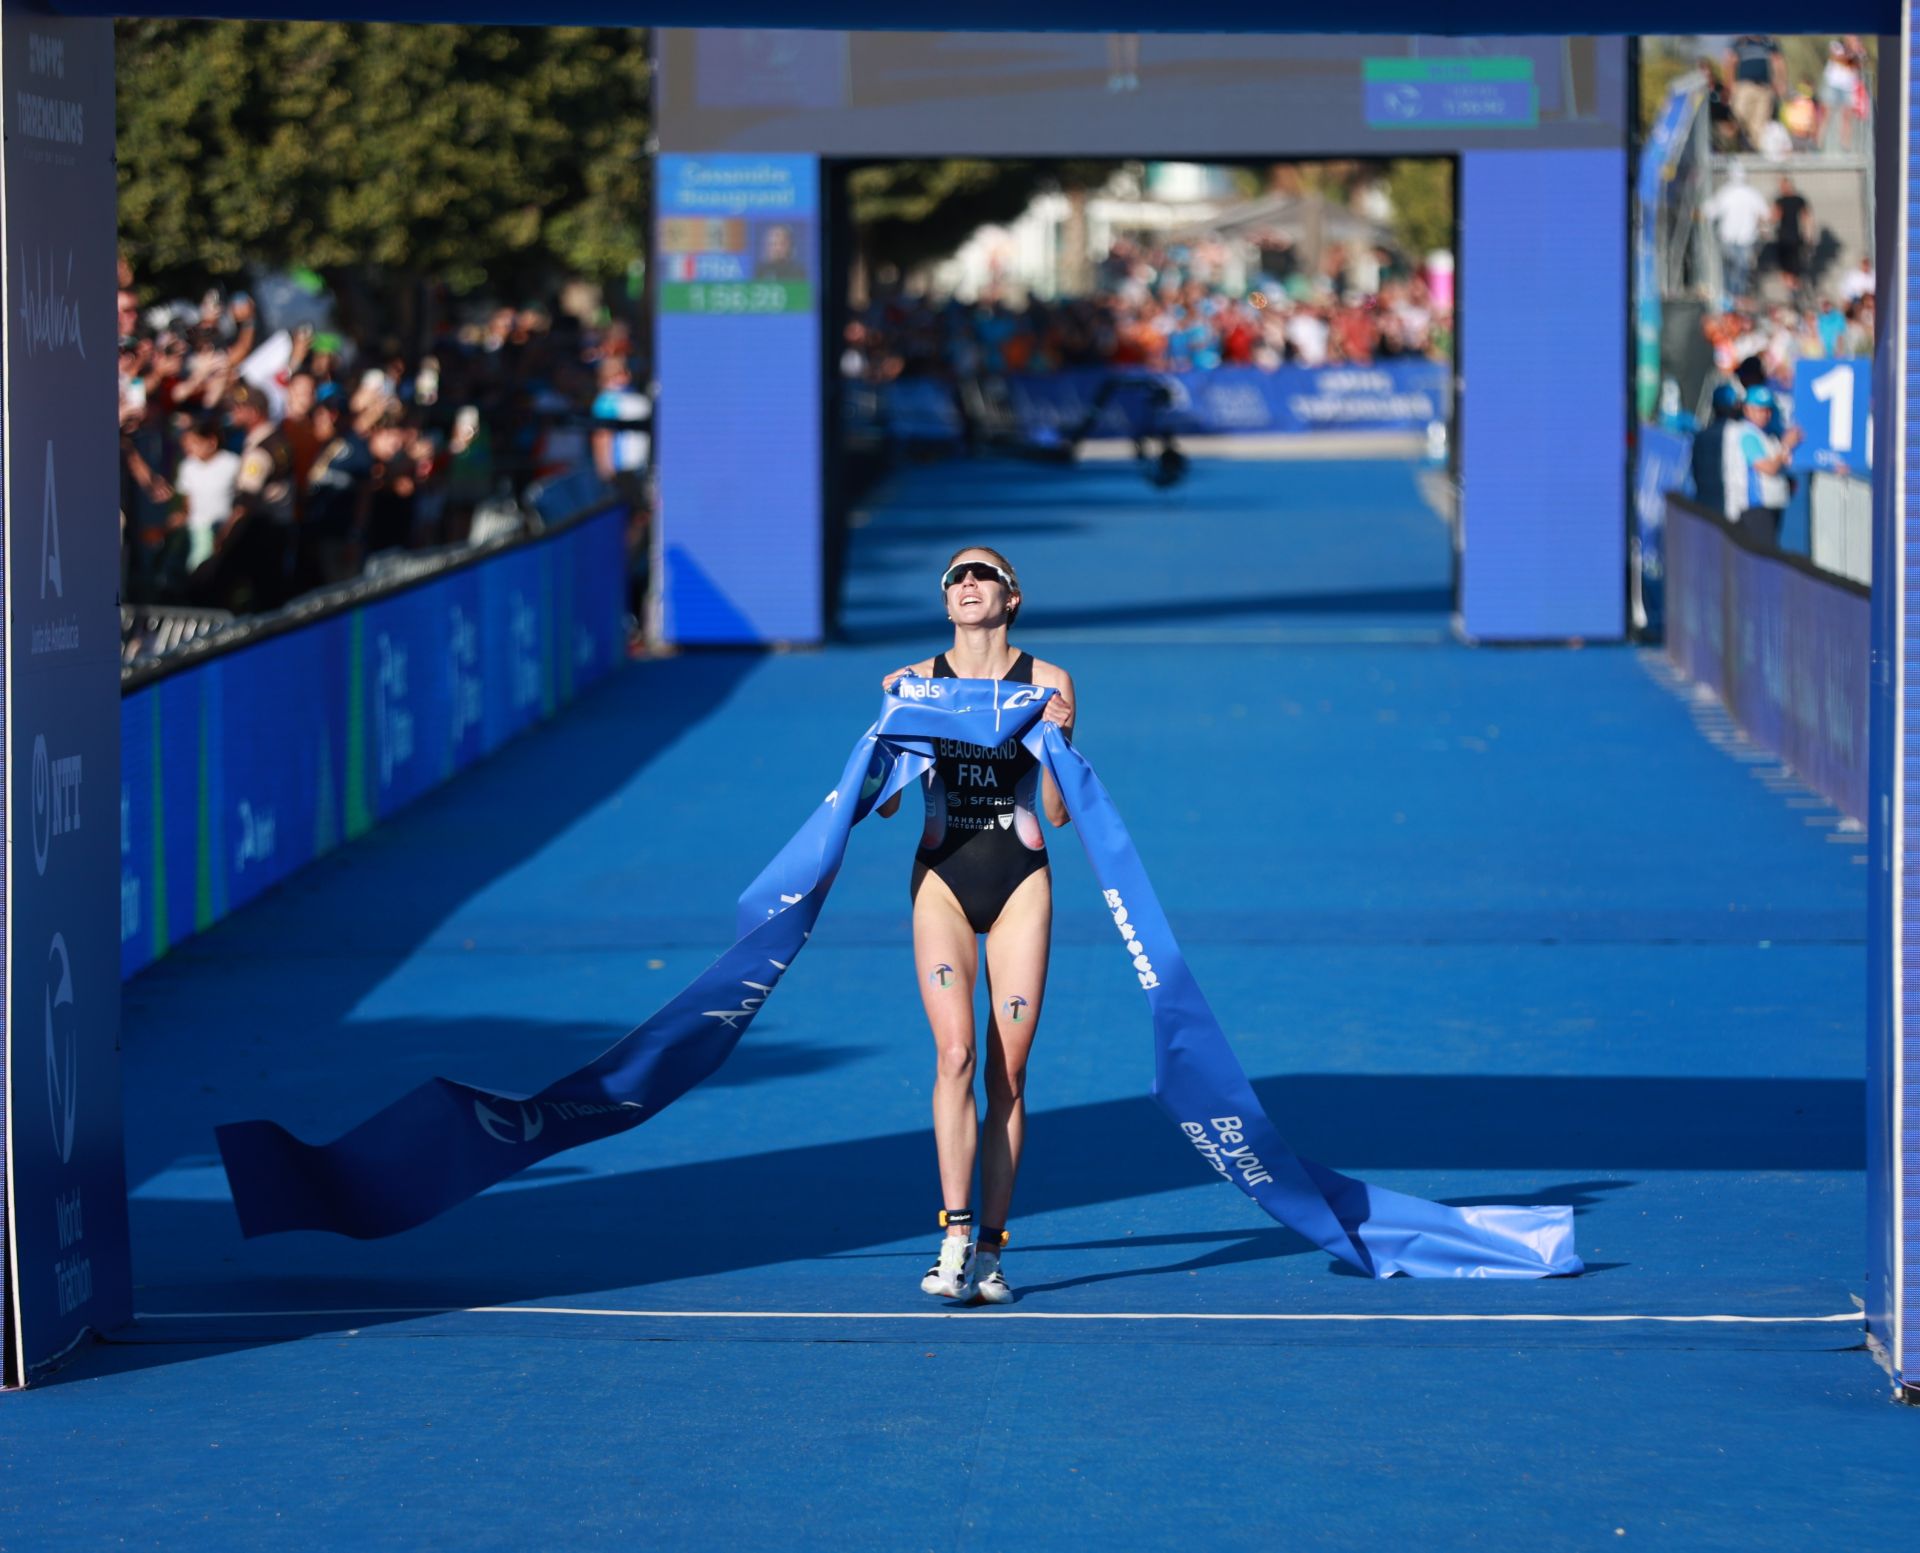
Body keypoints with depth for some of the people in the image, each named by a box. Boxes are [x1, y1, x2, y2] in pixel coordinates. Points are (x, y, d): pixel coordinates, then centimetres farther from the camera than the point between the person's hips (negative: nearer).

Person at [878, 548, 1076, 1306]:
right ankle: (955, 1240, -21)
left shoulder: (1046, 683, 1)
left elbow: (1058, 812, -2)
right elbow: (885, 801, -1)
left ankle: (989, 1251, 6)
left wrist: (1056, 738, -16)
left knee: (1008, 1072, 0)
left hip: (1020, 883, 0)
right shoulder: (916, 681, 3)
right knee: (956, 1053, -16)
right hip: (943, 879, 0)